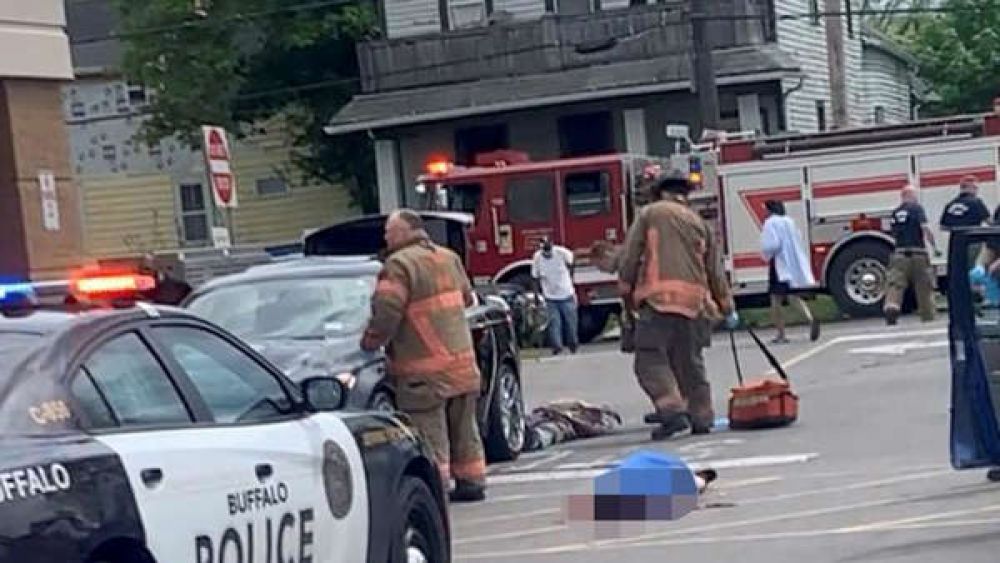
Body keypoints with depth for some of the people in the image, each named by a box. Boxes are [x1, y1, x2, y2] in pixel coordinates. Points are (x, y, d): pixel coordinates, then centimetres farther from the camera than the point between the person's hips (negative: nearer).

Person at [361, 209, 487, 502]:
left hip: (425, 370, -8)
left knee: (430, 434, -4)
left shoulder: (399, 264, -13)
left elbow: (386, 313, -19)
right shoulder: (449, 258, 12)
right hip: (462, 361, 8)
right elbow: (467, 297, 24)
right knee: (464, 428, 16)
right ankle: (471, 482, 20)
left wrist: (370, 342, -3)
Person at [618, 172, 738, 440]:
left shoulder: (649, 214, 8)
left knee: (651, 358, -6)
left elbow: (630, 255, 0)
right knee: (691, 362, 14)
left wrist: (626, 288, 10)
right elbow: (715, 270, 21)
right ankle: (701, 418, 15)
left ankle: (672, 411, -21)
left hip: (658, 297, -5)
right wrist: (727, 307, 27)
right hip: (693, 300, 5)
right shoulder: (699, 222, 20)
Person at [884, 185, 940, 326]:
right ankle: (928, 315, 16)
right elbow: (925, 228, -14)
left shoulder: (895, 212, 13)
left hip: (900, 252, 3)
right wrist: (935, 247, -10)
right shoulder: (917, 208, -4)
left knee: (896, 283, -5)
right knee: (924, 285, 9)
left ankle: (891, 307, -28)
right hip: (917, 253, -3)